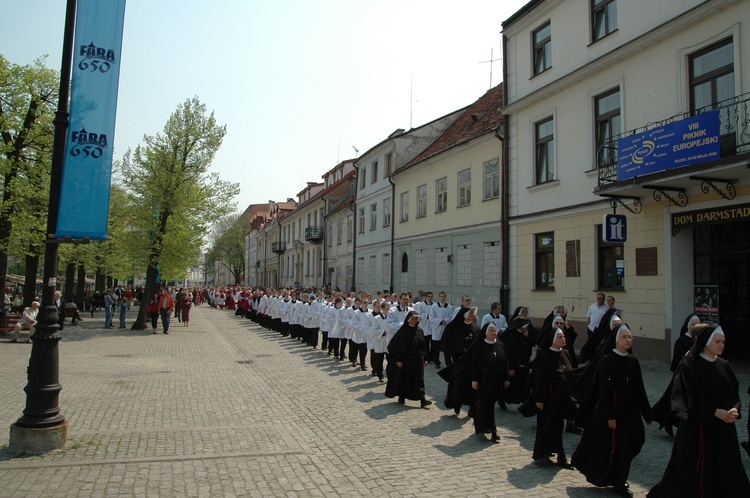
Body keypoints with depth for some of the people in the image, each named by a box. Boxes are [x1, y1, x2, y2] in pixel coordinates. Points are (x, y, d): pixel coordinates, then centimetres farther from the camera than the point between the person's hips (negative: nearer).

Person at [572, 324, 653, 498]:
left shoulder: (633, 361, 6)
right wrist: (609, 415, -18)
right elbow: (604, 389, -14)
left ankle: (619, 482, 25)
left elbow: (640, 389, 9)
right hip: (612, 410, -6)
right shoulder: (606, 361, -11)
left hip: (630, 411, 6)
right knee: (611, 446, -2)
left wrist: (647, 414, 9)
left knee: (626, 447, 10)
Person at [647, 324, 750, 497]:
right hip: (697, 427, -6)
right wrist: (715, 412, -19)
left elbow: (734, 392, 9)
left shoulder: (724, 366, 8)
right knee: (693, 468, 2)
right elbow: (690, 397, -16)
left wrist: (734, 409, -10)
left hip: (724, 427, 6)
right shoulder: (688, 365, -12)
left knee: (727, 468, 9)